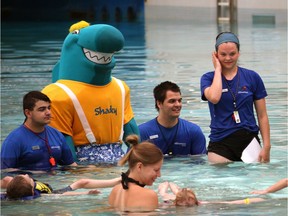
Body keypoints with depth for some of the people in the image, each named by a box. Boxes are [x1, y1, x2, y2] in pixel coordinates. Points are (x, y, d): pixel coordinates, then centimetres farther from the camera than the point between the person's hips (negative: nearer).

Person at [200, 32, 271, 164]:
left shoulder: (252, 77, 6)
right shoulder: (208, 78, 5)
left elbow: (262, 116, 6)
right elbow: (214, 98, -19)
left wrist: (266, 146, -3)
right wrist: (218, 69, -5)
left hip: (249, 139, 1)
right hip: (220, 143, -1)